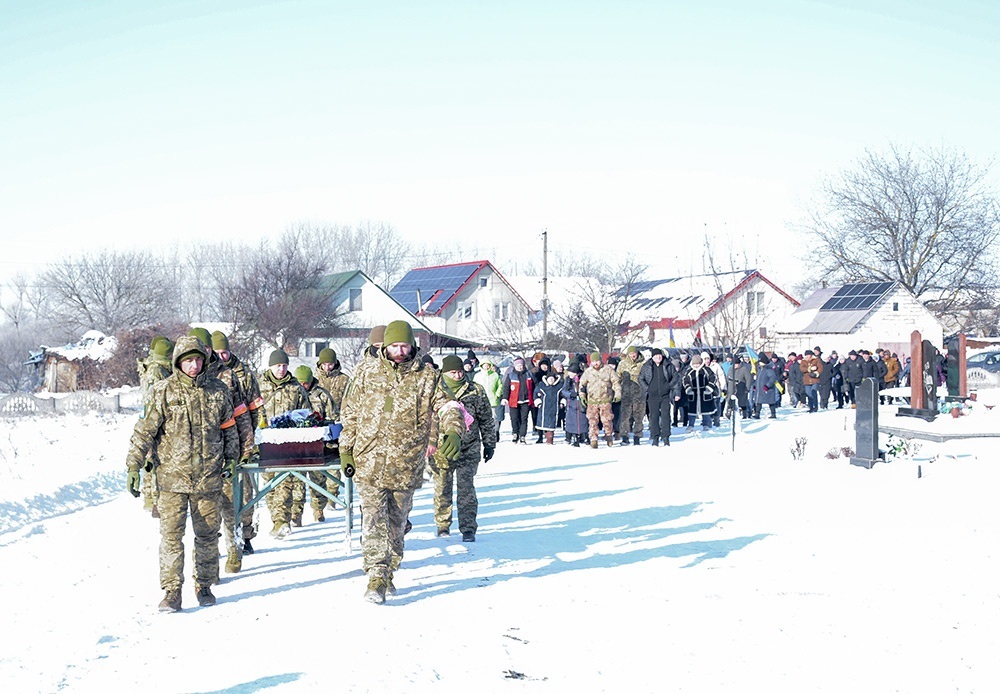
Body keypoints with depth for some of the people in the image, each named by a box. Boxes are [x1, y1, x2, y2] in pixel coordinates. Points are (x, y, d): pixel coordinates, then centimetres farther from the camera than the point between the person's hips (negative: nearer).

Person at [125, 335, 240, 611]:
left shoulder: (217, 390, 5)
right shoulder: (163, 391, -4)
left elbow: (229, 426, 18)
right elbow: (145, 429, -4)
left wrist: (231, 457, 16)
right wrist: (134, 465, -8)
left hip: (208, 477, 2)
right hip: (173, 476, -2)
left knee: (208, 534, 10)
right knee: (171, 535, -3)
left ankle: (205, 585, 23)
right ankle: (171, 591, 2)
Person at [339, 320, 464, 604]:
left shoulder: (427, 377, 2)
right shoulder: (367, 376, 5)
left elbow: (447, 405, -6)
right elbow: (350, 413, 12)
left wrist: (453, 431, -26)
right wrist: (346, 449, 9)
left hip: (407, 466, 1)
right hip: (369, 463, -1)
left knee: (396, 524, 13)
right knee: (373, 521, -10)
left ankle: (387, 573, 28)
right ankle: (376, 578, -12)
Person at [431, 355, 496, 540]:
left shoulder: (476, 391, -1)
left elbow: (486, 420, 8)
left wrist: (489, 445, 10)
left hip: (468, 450, -1)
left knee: (466, 489, -5)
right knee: (442, 489, 9)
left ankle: (468, 529, 1)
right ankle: (442, 525, 25)